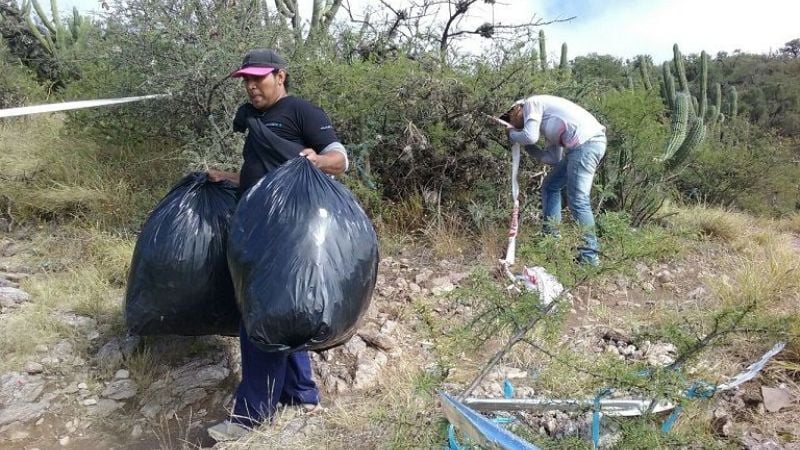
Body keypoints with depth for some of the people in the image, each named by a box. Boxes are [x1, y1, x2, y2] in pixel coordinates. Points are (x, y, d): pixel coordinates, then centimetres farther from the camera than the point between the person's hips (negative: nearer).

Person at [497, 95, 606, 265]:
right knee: (550, 187, 17)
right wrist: (527, 146, 18)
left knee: (578, 200, -11)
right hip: (584, 144, 10)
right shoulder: (545, 122, 28)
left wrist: (512, 134, 7)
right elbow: (553, 158, 20)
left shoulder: (531, 103, 3)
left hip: (586, 141, -10)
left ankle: (589, 256, -10)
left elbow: (530, 136, -13)